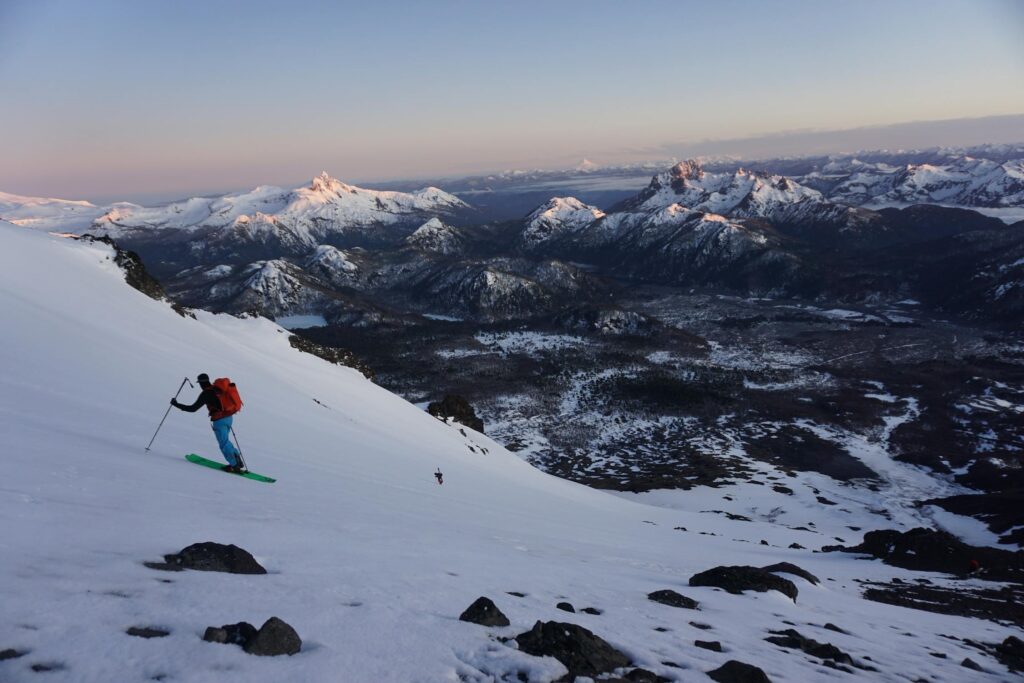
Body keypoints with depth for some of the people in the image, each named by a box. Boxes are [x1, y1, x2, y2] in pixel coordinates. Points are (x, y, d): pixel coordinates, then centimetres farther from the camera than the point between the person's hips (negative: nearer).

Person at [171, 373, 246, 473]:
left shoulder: (205, 394, -11)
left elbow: (193, 409, -10)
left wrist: (176, 404, -2)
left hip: (219, 421, -7)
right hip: (228, 418, 7)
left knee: (224, 444, 1)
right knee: (225, 441, 21)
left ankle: (235, 466, -1)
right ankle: (238, 461, 17)